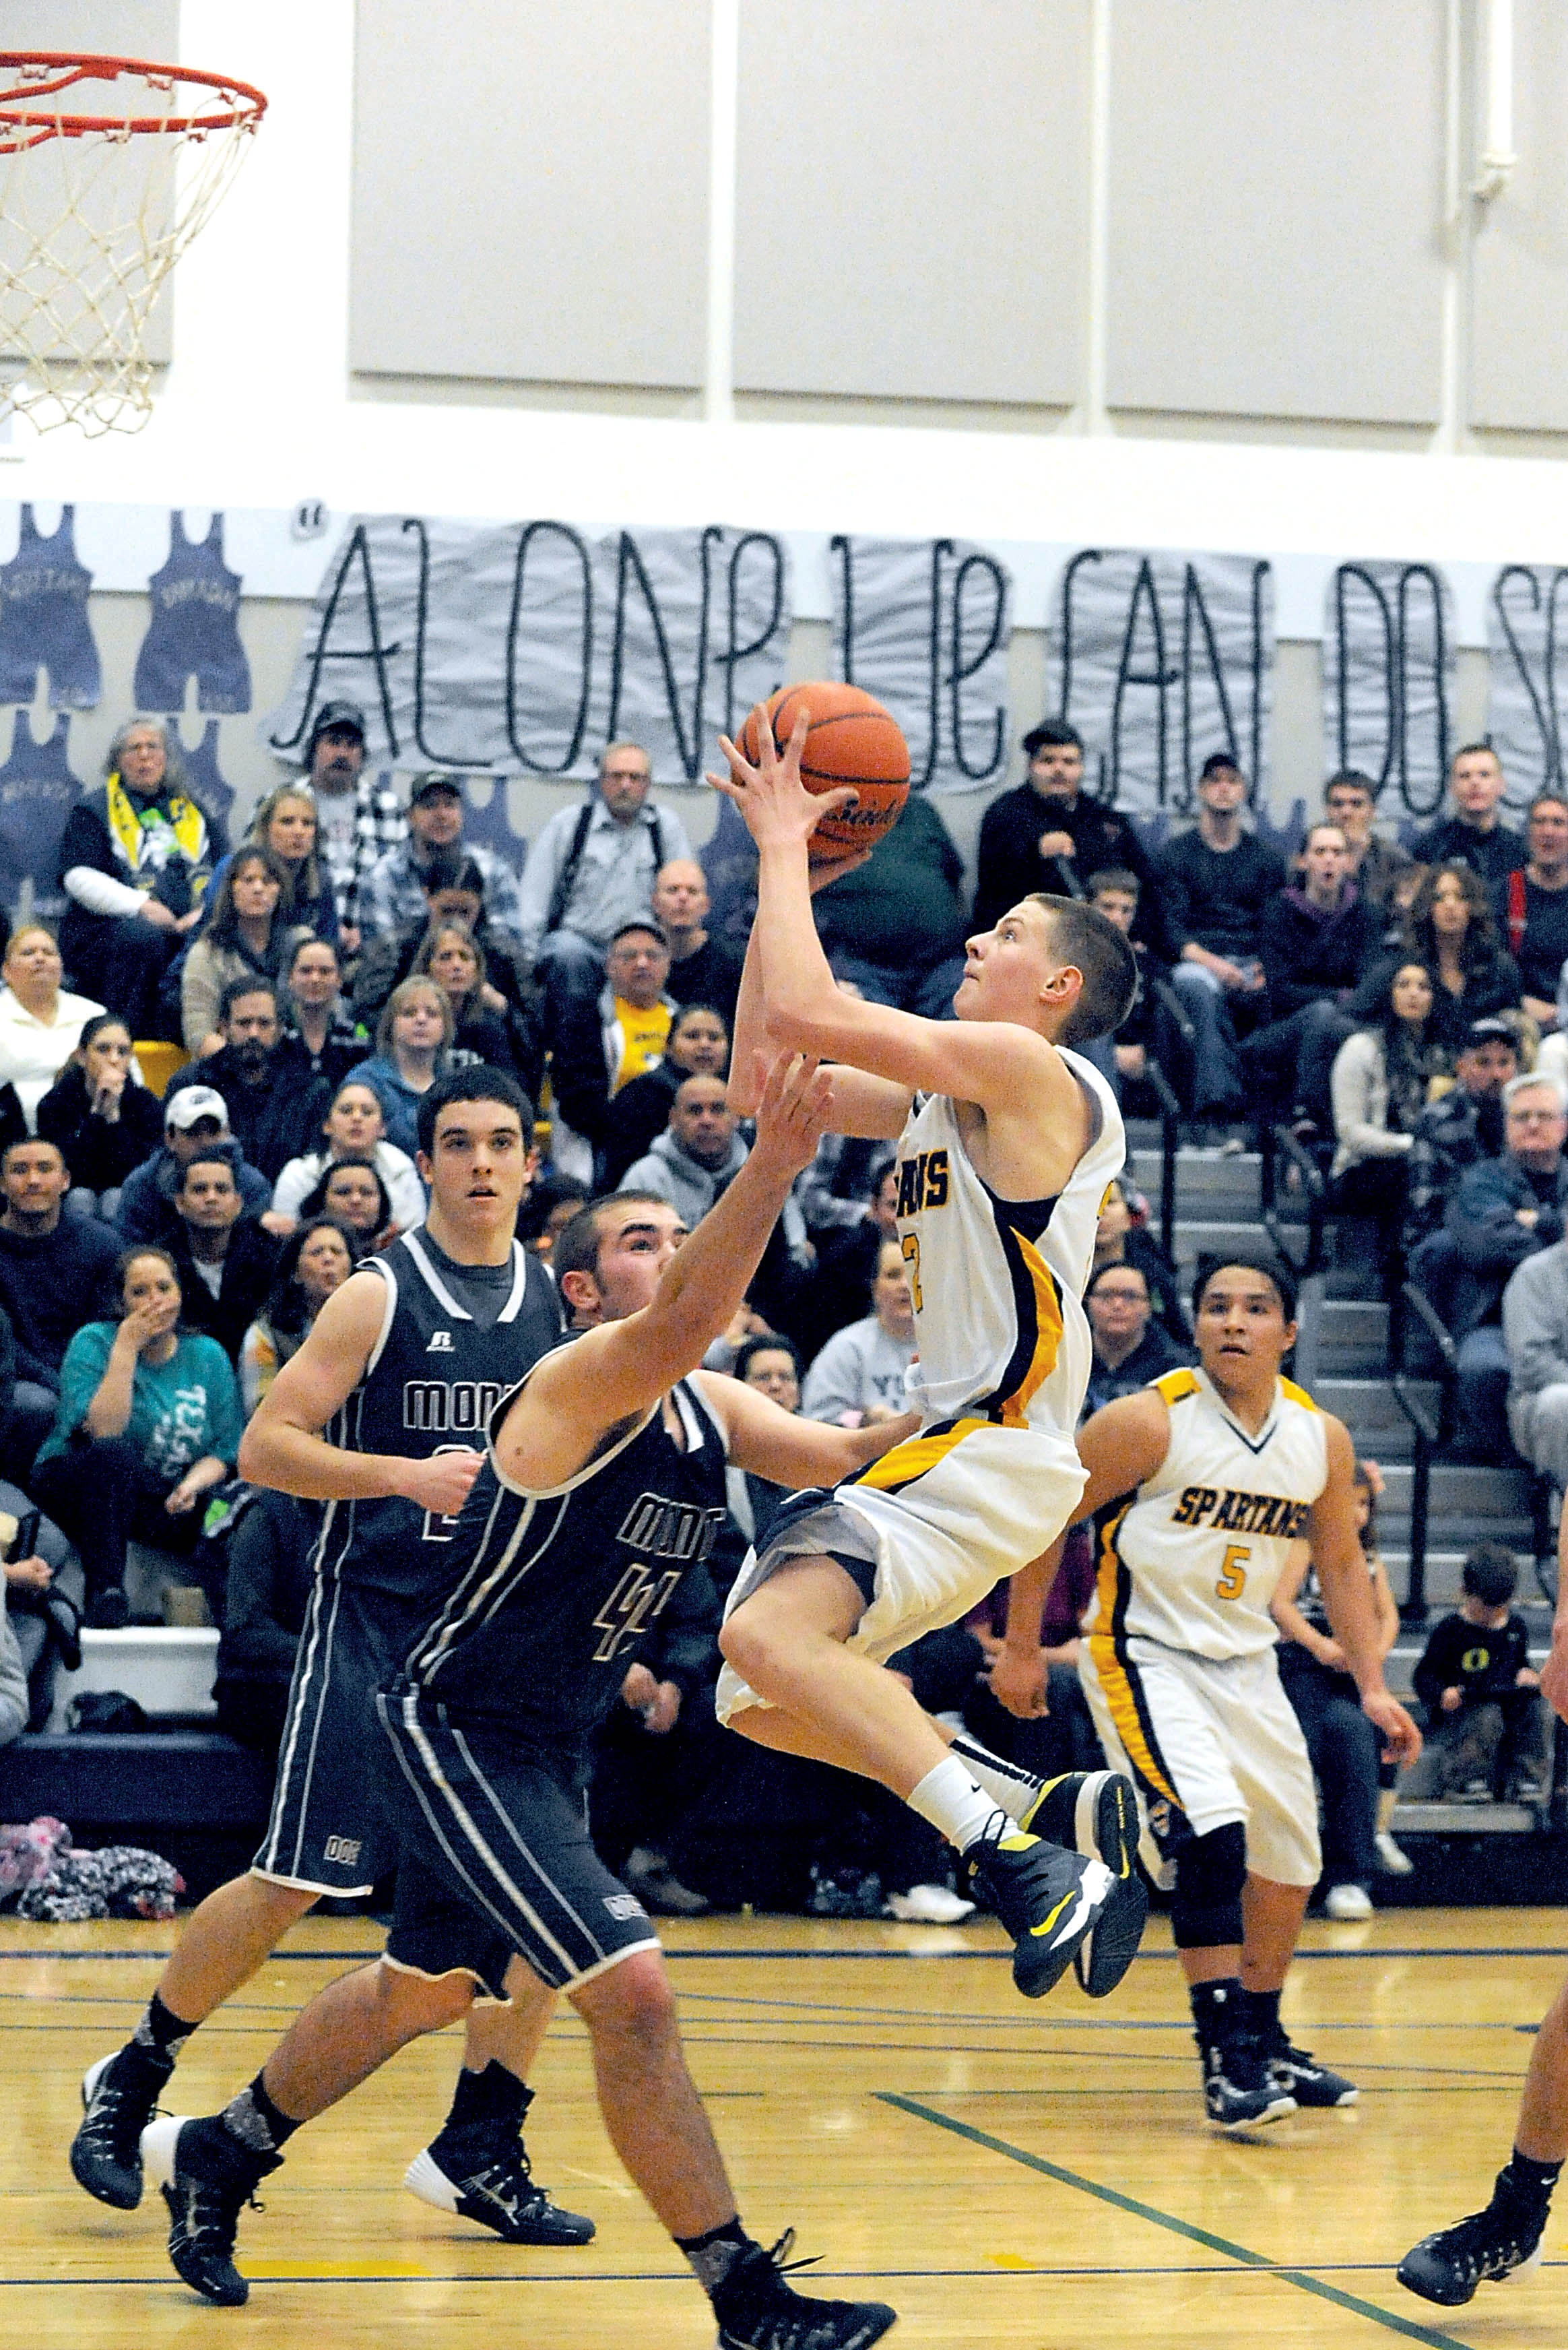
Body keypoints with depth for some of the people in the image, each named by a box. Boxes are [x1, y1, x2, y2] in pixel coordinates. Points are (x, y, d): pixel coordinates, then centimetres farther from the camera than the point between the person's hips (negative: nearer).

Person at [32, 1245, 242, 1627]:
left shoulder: (207, 1356, 7)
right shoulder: (93, 1343, -4)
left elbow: (224, 1451, 5)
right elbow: (103, 1431, -21)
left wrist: (193, 1484, -17)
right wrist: (127, 1347, -19)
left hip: (165, 1505, 3)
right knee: (113, 1453, -38)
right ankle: (105, 1594, -41)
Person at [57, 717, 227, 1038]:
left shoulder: (192, 811, 24)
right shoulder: (93, 810, 13)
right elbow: (78, 878, -3)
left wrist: (207, 910, -8)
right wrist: (141, 906, -17)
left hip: (190, 928, 3)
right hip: (105, 930, -3)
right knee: (142, 938, -38)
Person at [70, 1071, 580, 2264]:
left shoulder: (555, 1298, 8)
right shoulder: (381, 1294, -7)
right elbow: (265, 1447, -11)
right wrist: (406, 1474, -23)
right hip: (374, 1618, -5)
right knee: (290, 1883, -5)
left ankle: (481, 2150, 7)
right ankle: (130, 2081, 14)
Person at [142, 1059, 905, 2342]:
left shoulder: (711, 1409, 6)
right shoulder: (586, 1380, -20)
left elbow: (847, 1453, -1)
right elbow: (687, 1315, -41)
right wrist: (775, 1161, -55)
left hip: (546, 1749, 10)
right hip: (452, 1730, -10)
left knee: (425, 1986, 26)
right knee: (633, 1987, -18)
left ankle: (219, 2153, 46)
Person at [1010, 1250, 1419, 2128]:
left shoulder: (1323, 1439, -2)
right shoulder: (1148, 1421, -17)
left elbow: (1341, 1565, 10)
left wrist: (1374, 1689, 4)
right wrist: (1021, 1651, -5)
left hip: (1246, 1661, 6)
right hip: (1145, 1653, -6)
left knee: (1291, 1856, 12)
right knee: (1210, 1832, -24)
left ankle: (1265, 2040, 32)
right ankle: (1226, 2056, -19)